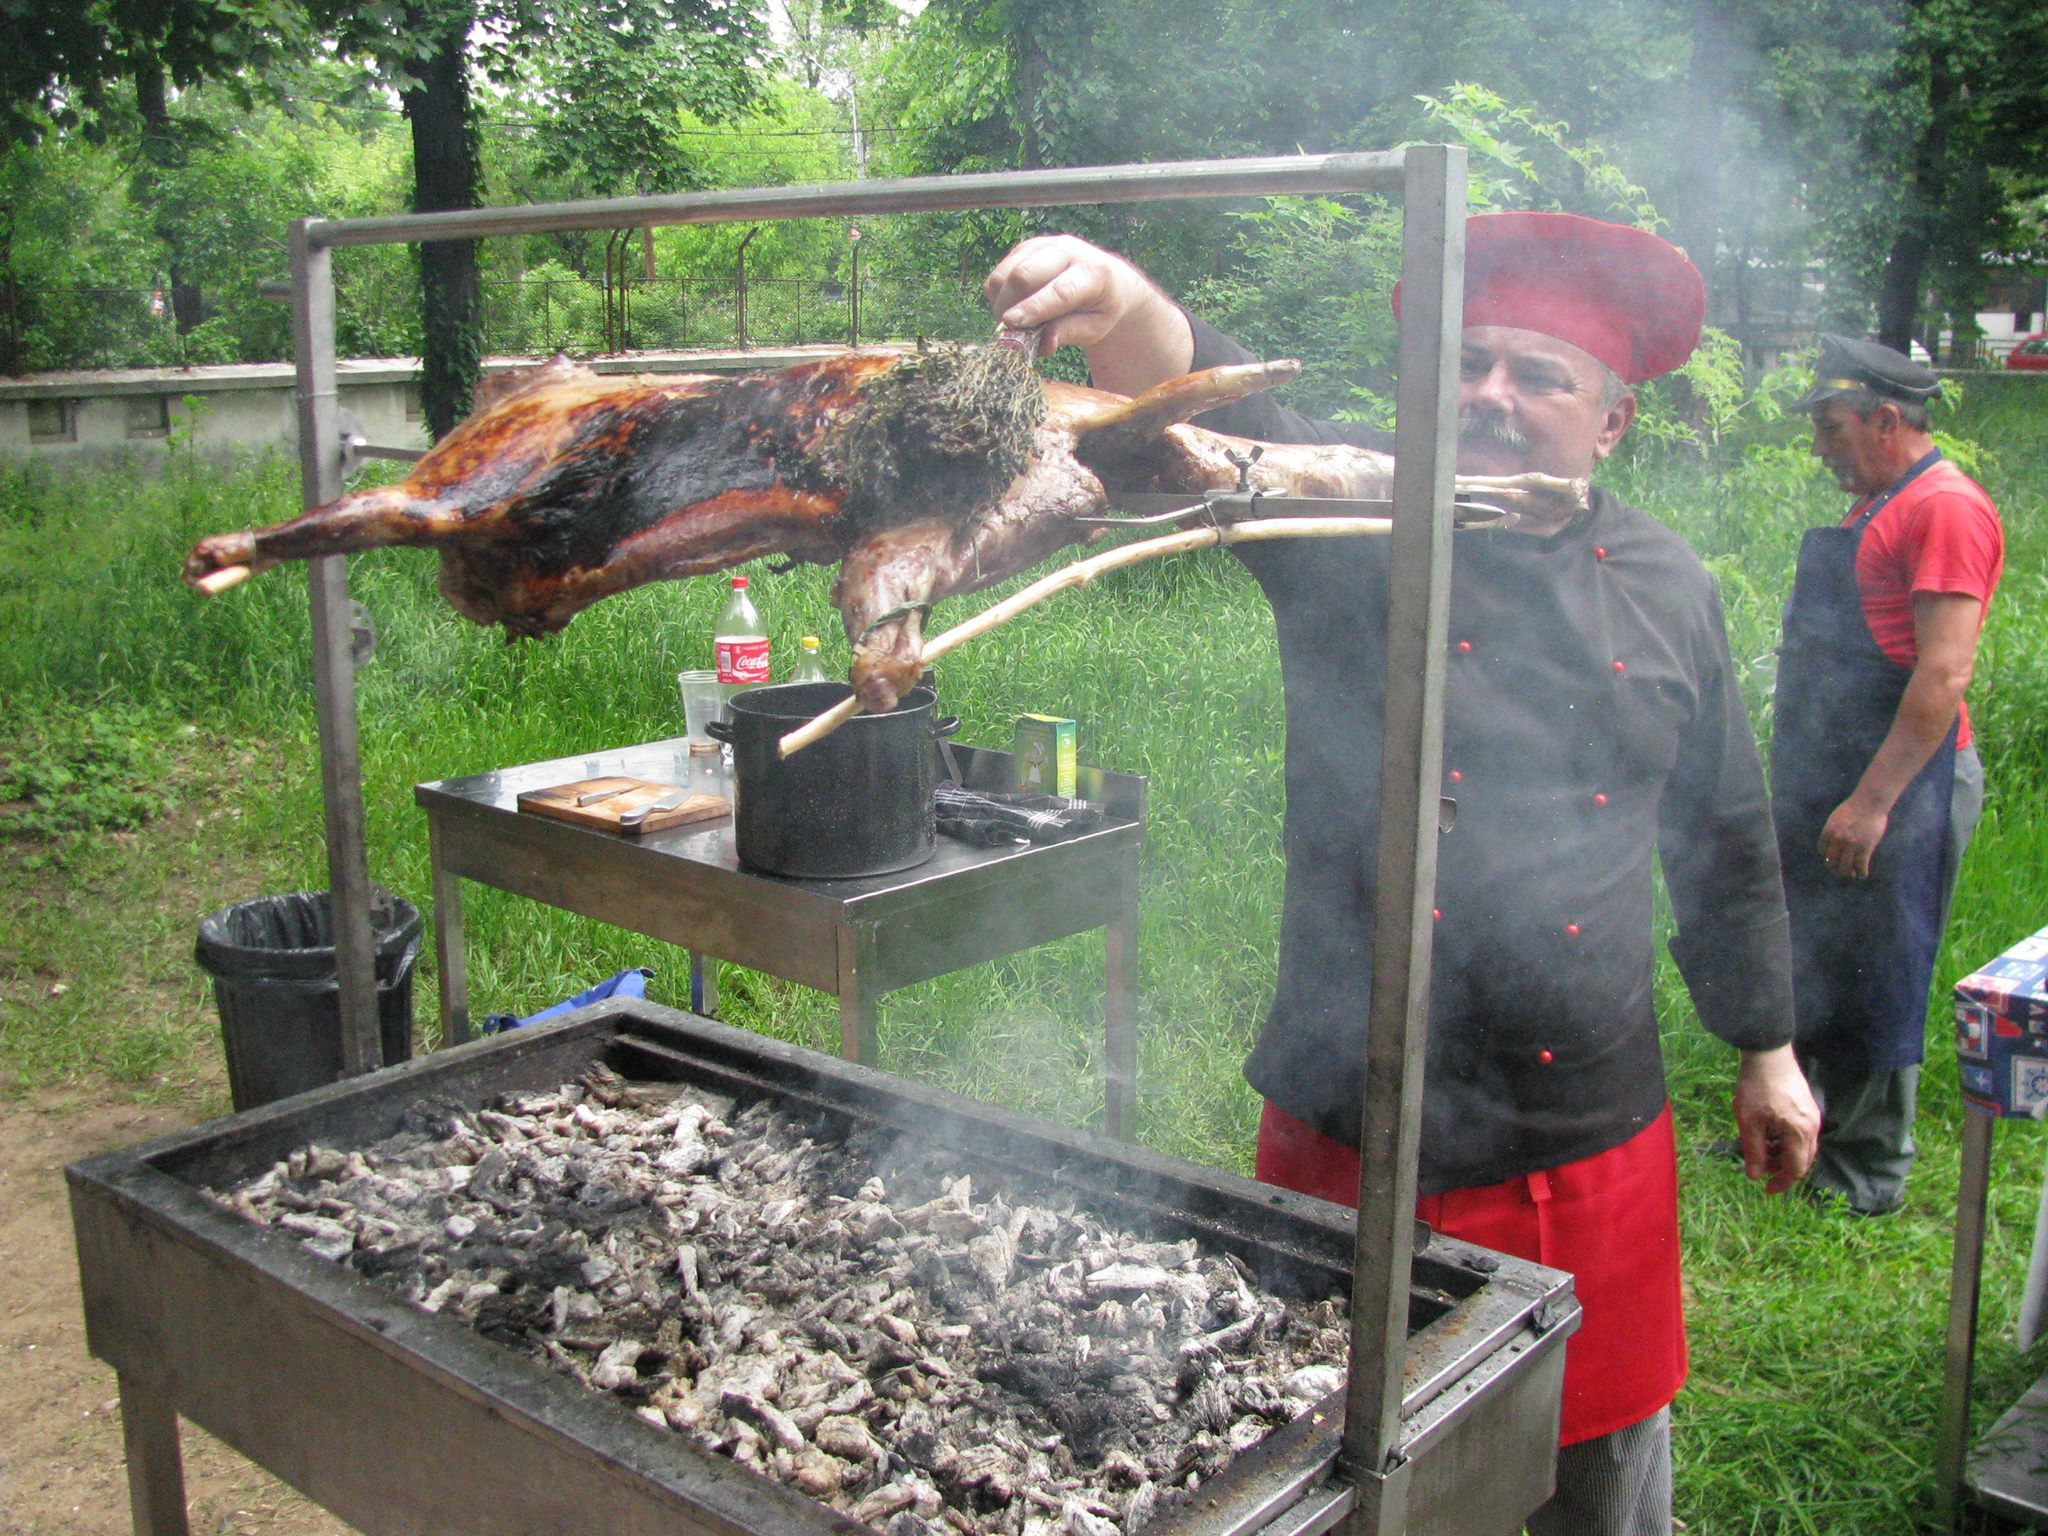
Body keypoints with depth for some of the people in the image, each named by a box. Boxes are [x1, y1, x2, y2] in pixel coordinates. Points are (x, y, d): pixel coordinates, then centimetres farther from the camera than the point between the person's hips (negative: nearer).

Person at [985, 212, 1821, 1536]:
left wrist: (1768, 1051, 19)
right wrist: (1125, 310, -48)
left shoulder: (1665, 584, 4)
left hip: (1595, 1141, 3)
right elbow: (1222, 415, -27)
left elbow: (1727, 840, 14)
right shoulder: (1356, 519, -6)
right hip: (1353, 1132, -2)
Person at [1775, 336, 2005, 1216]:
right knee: (1802, 971, 16)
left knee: (1871, 986, 0)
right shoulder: (1874, 507, 17)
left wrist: (1873, 801, -24)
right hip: (1828, 780, 9)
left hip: (1899, 783, -9)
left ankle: (1866, 1174, 13)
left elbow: (1945, 673, -22)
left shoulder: (1947, 508, -14)